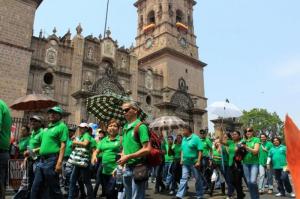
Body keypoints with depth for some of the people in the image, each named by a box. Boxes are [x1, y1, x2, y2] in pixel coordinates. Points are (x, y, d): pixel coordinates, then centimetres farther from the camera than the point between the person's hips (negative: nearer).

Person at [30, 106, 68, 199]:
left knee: (53, 189, -1)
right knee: (35, 188, 13)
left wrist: (59, 162, -22)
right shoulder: (46, 128, 20)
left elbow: (63, 145, -14)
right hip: (42, 160, 8)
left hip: (52, 160, -8)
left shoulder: (62, 126, -5)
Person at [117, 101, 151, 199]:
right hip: (127, 167, 8)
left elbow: (147, 149, -20)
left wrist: (129, 157, -22)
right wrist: (122, 160, 7)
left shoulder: (140, 126, -13)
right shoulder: (125, 127, 10)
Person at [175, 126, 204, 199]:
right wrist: (182, 159, 11)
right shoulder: (184, 139, 10)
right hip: (185, 163, 6)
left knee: (198, 179, 9)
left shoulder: (195, 138, -11)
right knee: (184, 179, 4)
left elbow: (200, 150, -14)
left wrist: (198, 161, -19)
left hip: (194, 162, -6)